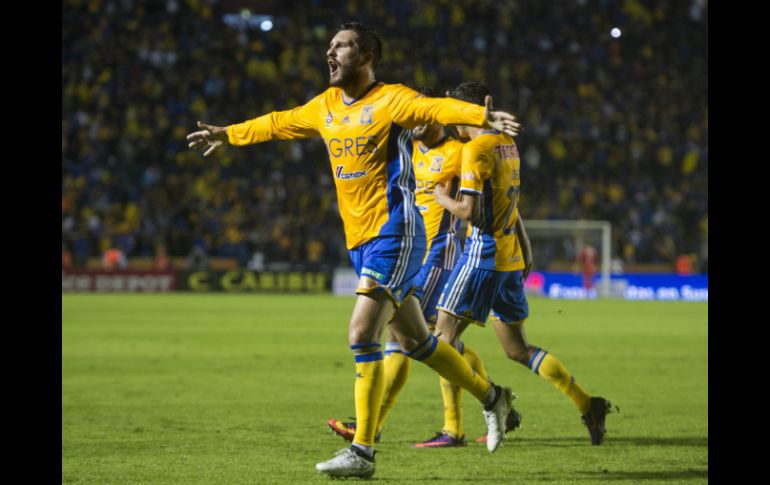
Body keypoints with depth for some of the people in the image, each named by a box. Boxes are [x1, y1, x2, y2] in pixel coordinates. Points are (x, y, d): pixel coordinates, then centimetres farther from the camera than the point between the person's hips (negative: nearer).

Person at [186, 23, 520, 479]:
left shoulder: (390, 100, -10)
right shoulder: (325, 107, 12)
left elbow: (437, 108, -28)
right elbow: (279, 123, 29)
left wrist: (483, 116, -46)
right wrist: (228, 135, 40)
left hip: (394, 235, -8)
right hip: (360, 240, 8)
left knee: (362, 334, -16)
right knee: (415, 341, 14)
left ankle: (362, 452, -11)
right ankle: (492, 396, 33)